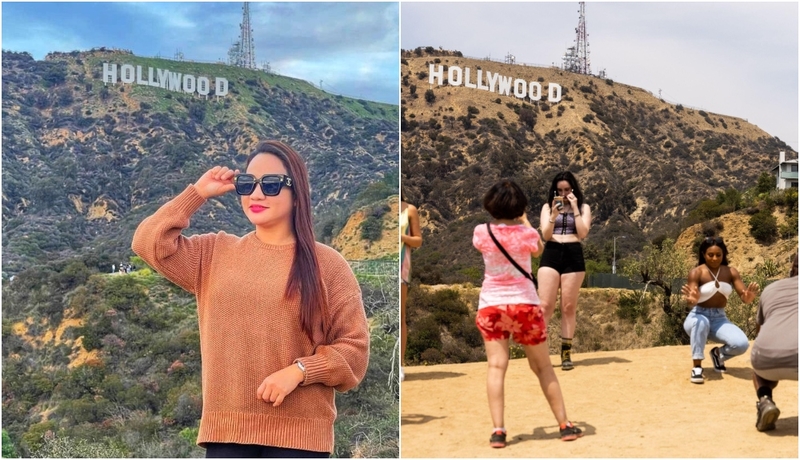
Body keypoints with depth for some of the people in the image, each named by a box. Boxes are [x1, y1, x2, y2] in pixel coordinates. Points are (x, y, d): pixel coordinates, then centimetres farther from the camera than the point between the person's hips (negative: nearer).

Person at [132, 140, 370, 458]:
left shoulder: (327, 264, 2)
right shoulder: (216, 253, 13)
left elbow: (354, 348, 0)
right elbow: (149, 242, 4)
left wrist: (299, 371, -15)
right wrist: (198, 192, 6)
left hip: (298, 432, -2)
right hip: (227, 427, 3)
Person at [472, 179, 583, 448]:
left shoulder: (481, 233, -6)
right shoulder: (527, 233, -8)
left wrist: (500, 220, 27)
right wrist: (524, 222, 26)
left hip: (491, 306, 0)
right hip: (525, 304, 0)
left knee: (496, 366, -1)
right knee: (543, 366, 11)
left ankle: (498, 431, -11)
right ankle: (565, 425, 17)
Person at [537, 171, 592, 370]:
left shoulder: (583, 208, 8)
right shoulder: (548, 207, 10)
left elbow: (583, 233, -6)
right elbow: (546, 235, 0)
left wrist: (575, 208, -10)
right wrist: (554, 215, -14)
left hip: (573, 256, 0)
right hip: (551, 255, 0)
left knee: (569, 307, 3)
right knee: (545, 305, -7)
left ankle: (566, 353, 8)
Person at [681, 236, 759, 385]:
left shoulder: (731, 272, 0)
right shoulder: (697, 272, -13)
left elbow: (744, 297, -8)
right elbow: (691, 300, -25)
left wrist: (749, 297, -34)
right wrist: (692, 299, -51)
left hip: (720, 319, 3)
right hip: (698, 316, -3)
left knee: (741, 344, -25)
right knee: (701, 322, -42)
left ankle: (719, 354, 11)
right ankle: (697, 366, -27)